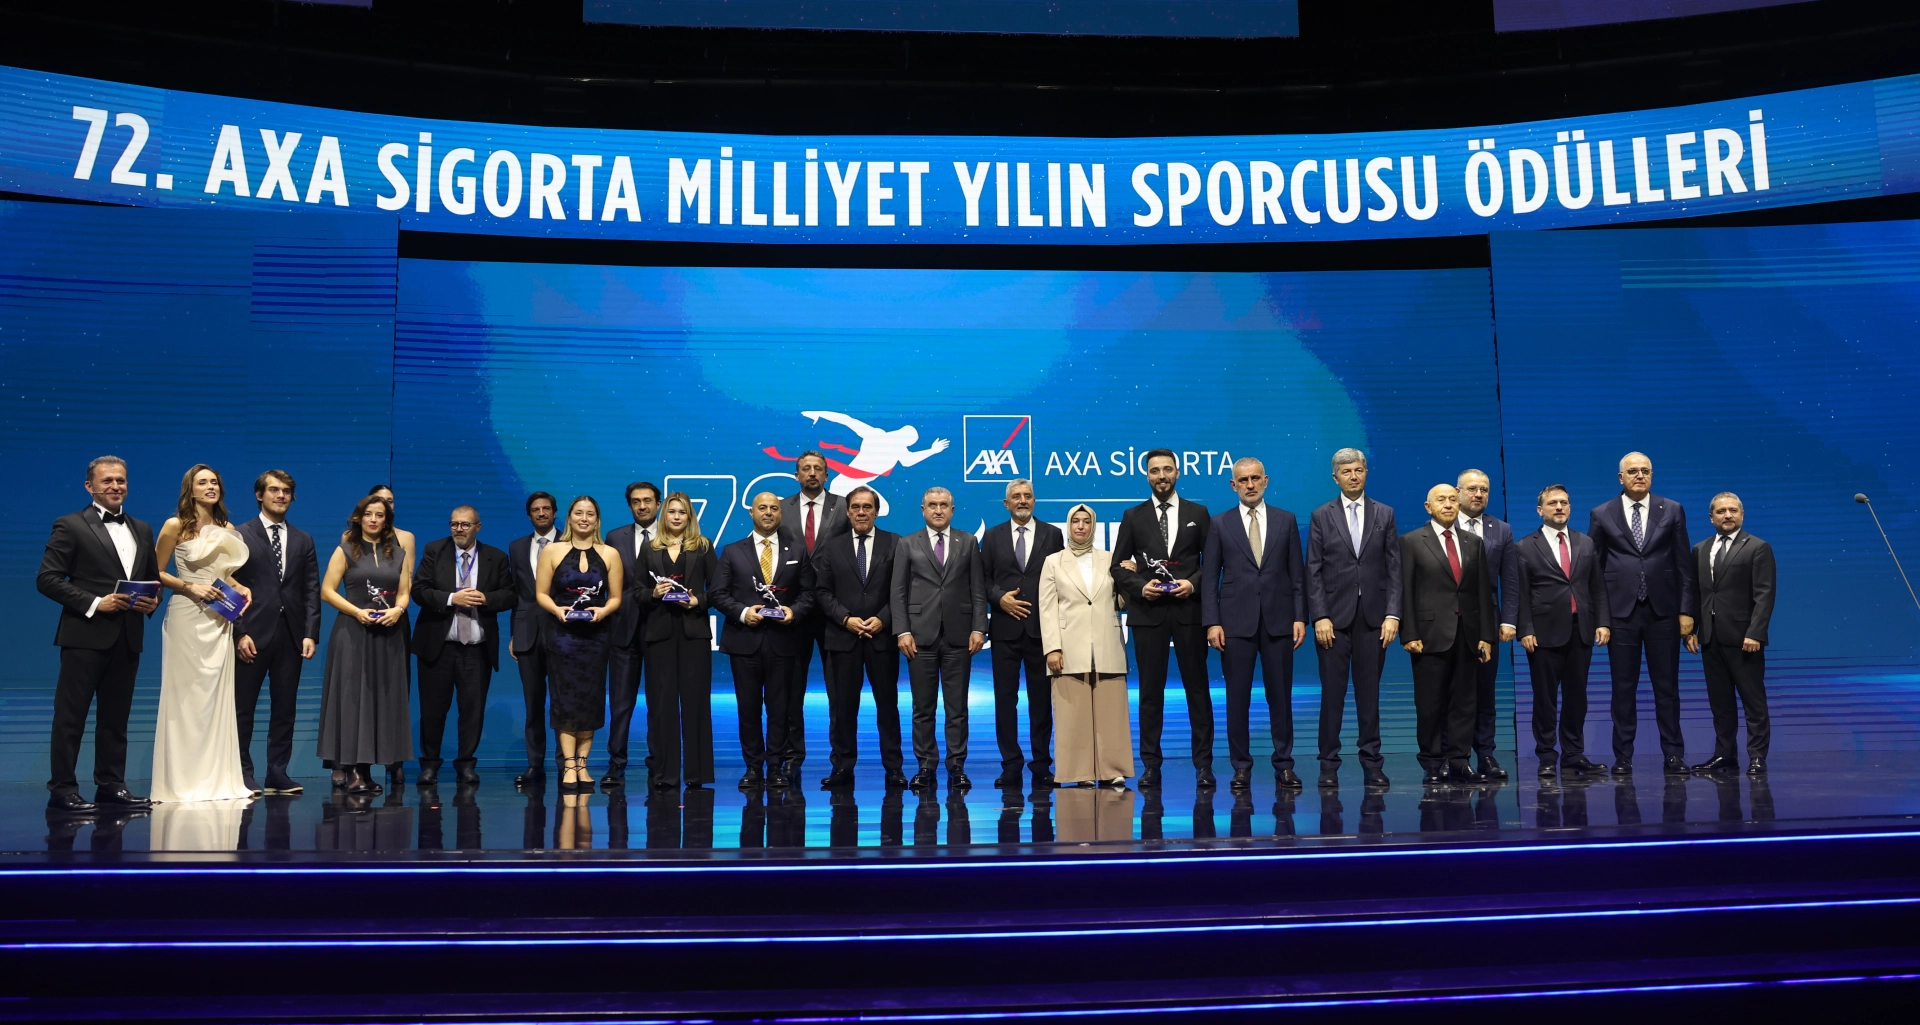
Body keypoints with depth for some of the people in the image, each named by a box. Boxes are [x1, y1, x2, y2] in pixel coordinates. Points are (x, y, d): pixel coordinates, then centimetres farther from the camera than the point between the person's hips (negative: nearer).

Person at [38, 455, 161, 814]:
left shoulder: (142, 530, 17)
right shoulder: (70, 526, -1)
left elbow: (153, 579, 21)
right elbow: (47, 578, -8)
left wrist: (152, 600, -1)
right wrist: (93, 603, -16)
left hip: (127, 637, 6)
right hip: (85, 635, -5)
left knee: (115, 716, 10)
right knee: (71, 715, -1)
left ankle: (111, 785, 17)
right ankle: (62, 789, 3)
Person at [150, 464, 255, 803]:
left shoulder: (227, 529, 11)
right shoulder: (176, 526, -4)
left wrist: (241, 589, 4)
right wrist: (190, 587, -15)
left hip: (219, 621, 5)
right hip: (187, 618, -5)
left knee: (217, 697, 7)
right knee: (185, 697, -2)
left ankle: (217, 779, 13)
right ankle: (182, 782, 6)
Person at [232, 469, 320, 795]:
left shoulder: (303, 540, 14)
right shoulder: (240, 535, 3)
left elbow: (311, 591, 9)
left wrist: (310, 634, -1)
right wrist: (239, 632, -11)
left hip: (290, 636, 3)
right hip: (253, 635, -3)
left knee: (285, 708, 6)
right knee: (243, 709, 2)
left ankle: (278, 774, 12)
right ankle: (242, 774, 9)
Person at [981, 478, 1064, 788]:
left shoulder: (1052, 534, 7)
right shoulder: (993, 536, 9)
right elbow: (983, 578, 8)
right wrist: (999, 598, -10)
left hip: (1041, 627, -1)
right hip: (1005, 628, 1)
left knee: (1041, 698, 4)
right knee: (1005, 698, 2)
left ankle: (1042, 765, 12)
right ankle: (1011, 765, 9)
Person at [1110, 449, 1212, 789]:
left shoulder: (1198, 513, 8)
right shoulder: (1133, 516, 8)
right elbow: (1118, 566, 7)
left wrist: (1193, 583, -10)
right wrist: (1140, 587, -10)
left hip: (1189, 609, 0)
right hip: (1148, 612, 0)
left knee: (1197, 687, 3)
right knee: (1150, 690, 4)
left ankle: (1203, 764, 9)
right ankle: (1151, 765, 9)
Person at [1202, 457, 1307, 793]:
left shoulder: (1286, 520, 7)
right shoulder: (1220, 524, 5)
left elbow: (1297, 573, 6)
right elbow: (1209, 577, 2)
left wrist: (1300, 617, -1)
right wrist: (1212, 622, -6)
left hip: (1278, 620, 1)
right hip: (1236, 621, -1)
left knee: (1281, 696, 5)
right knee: (1237, 698, 3)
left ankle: (1284, 764, 14)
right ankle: (1241, 766, 11)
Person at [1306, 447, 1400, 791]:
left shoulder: (1384, 514, 8)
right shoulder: (1321, 516, 5)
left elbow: (1394, 568, 4)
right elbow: (1314, 571, 1)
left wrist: (1392, 614, -4)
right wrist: (1319, 616, -8)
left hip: (1373, 617, 1)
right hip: (1334, 617, -1)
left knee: (1369, 692, 5)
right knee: (1332, 693, 2)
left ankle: (1372, 763, 11)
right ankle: (1329, 764, 8)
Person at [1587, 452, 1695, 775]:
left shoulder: (1672, 510, 6)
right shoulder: (1601, 515, 4)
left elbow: (1684, 564, 4)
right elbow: (1593, 567, 4)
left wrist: (1686, 610, -1)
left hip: (1663, 611, 0)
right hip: (1621, 612, 0)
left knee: (1667, 686, 6)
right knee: (1623, 688, 4)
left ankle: (1673, 754, 13)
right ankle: (1623, 756, 11)